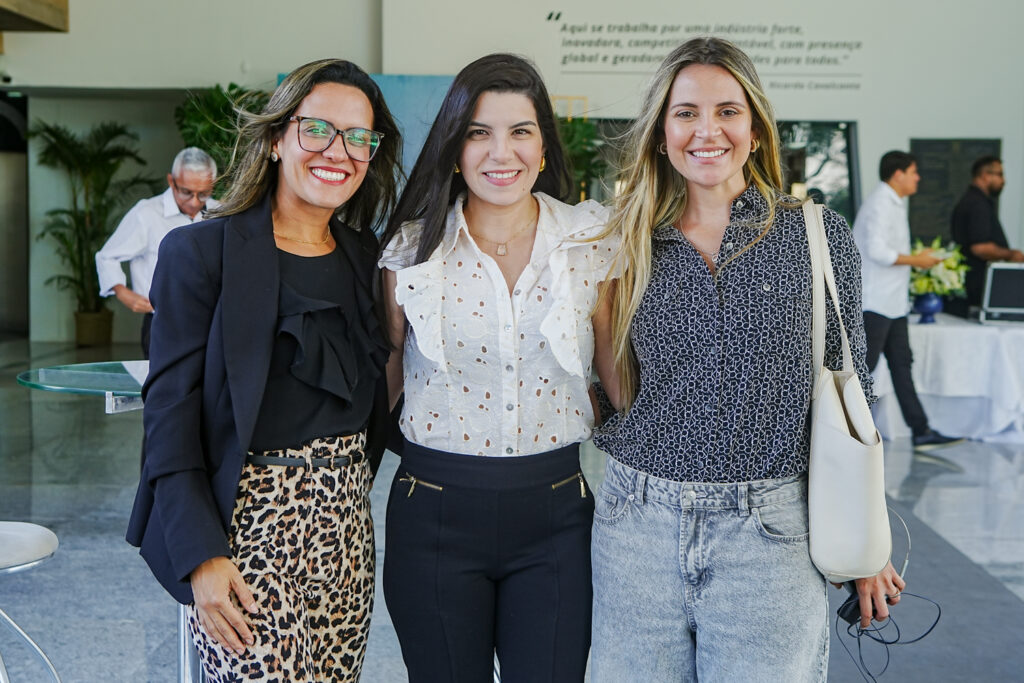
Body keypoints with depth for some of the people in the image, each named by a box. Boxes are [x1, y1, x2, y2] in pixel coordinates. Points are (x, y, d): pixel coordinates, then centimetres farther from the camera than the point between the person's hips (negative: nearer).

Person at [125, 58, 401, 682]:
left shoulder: (365, 256, 9)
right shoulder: (202, 251, -7)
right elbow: (170, 409, -10)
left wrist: (351, 480, 6)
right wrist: (200, 554, -15)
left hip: (347, 517, 5)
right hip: (250, 517, -5)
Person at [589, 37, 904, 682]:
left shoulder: (819, 237, -1)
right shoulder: (632, 248, 4)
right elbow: (624, 398, 10)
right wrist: (597, 305, -5)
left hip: (770, 534, -2)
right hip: (639, 525, 2)